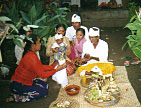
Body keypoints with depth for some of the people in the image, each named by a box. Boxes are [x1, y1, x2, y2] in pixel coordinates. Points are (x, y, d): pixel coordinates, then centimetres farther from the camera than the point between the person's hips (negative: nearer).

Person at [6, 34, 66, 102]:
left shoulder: (31, 53, 1)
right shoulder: (31, 57, -28)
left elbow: (41, 67, 7)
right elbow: (42, 75, -21)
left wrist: (54, 66, 0)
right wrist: (57, 69, -16)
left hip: (25, 80, 9)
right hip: (18, 85, -9)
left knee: (45, 85, 13)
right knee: (43, 92, -2)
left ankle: (19, 94, 9)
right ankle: (17, 97, -2)